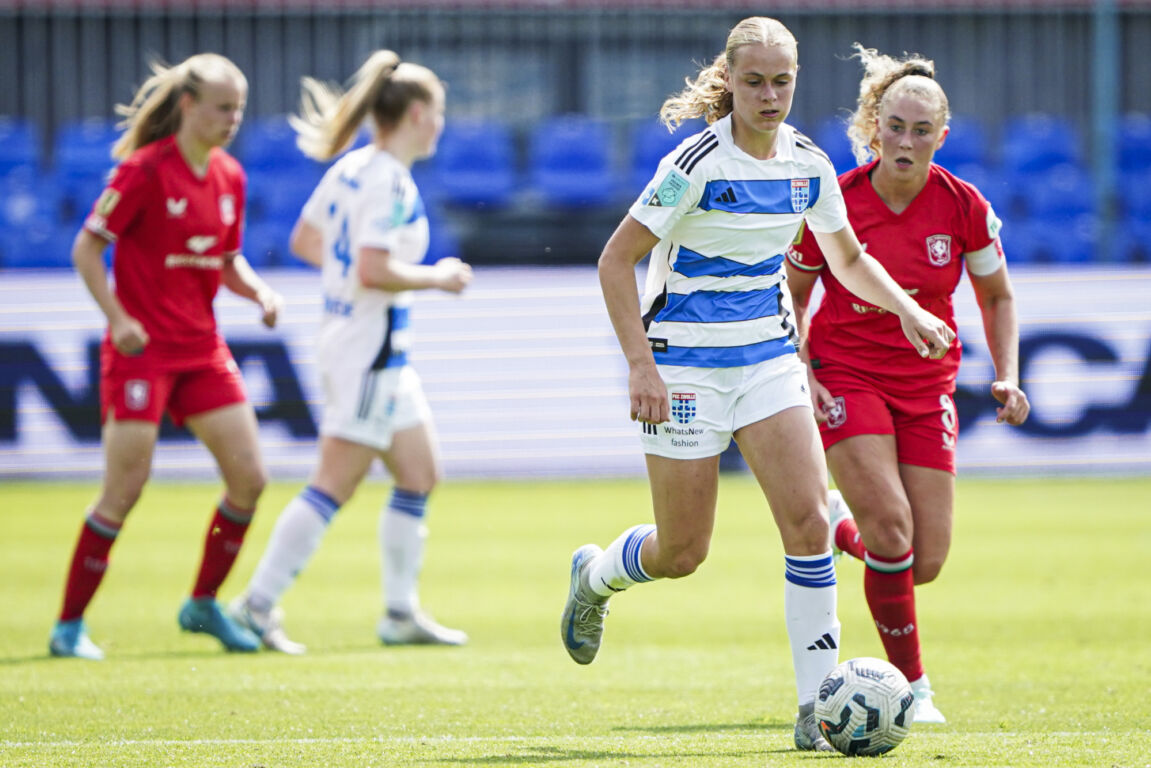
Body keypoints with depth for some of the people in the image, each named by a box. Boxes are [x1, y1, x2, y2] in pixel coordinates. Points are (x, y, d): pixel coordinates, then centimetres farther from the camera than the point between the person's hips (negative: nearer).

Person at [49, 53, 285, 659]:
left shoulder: (230, 177, 8)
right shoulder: (145, 170, -12)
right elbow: (86, 248, -10)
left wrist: (260, 292, -1)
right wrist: (117, 318, -20)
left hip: (202, 348, 7)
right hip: (142, 347, -7)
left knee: (249, 479, 0)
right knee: (124, 491, -8)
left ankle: (203, 604, 18)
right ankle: (69, 625, 3)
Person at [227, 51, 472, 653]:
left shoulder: (348, 169, 9)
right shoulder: (390, 182, -19)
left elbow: (304, 241, 18)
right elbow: (375, 272, -26)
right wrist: (436, 277, -13)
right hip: (371, 348, -10)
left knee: (420, 475, 14)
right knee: (334, 485, -6)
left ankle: (401, 613, 18)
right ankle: (257, 604, -3)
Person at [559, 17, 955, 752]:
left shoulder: (808, 164, 1)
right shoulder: (698, 163, -17)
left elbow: (850, 259, 17)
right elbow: (616, 260, -15)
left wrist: (908, 309, 1)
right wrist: (641, 365, -22)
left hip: (767, 357, 5)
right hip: (685, 364, -4)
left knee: (809, 521, -12)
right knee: (683, 554, 2)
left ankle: (817, 705, -8)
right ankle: (595, 575, 37)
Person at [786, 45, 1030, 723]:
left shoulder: (964, 207, -8)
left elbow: (998, 297, 7)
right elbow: (792, 294, 3)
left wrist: (1008, 377, -6)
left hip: (927, 385, 3)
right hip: (846, 377, -3)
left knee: (924, 565, -3)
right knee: (892, 526, -22)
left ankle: (840, 527, 32)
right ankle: (912, 685, -5)